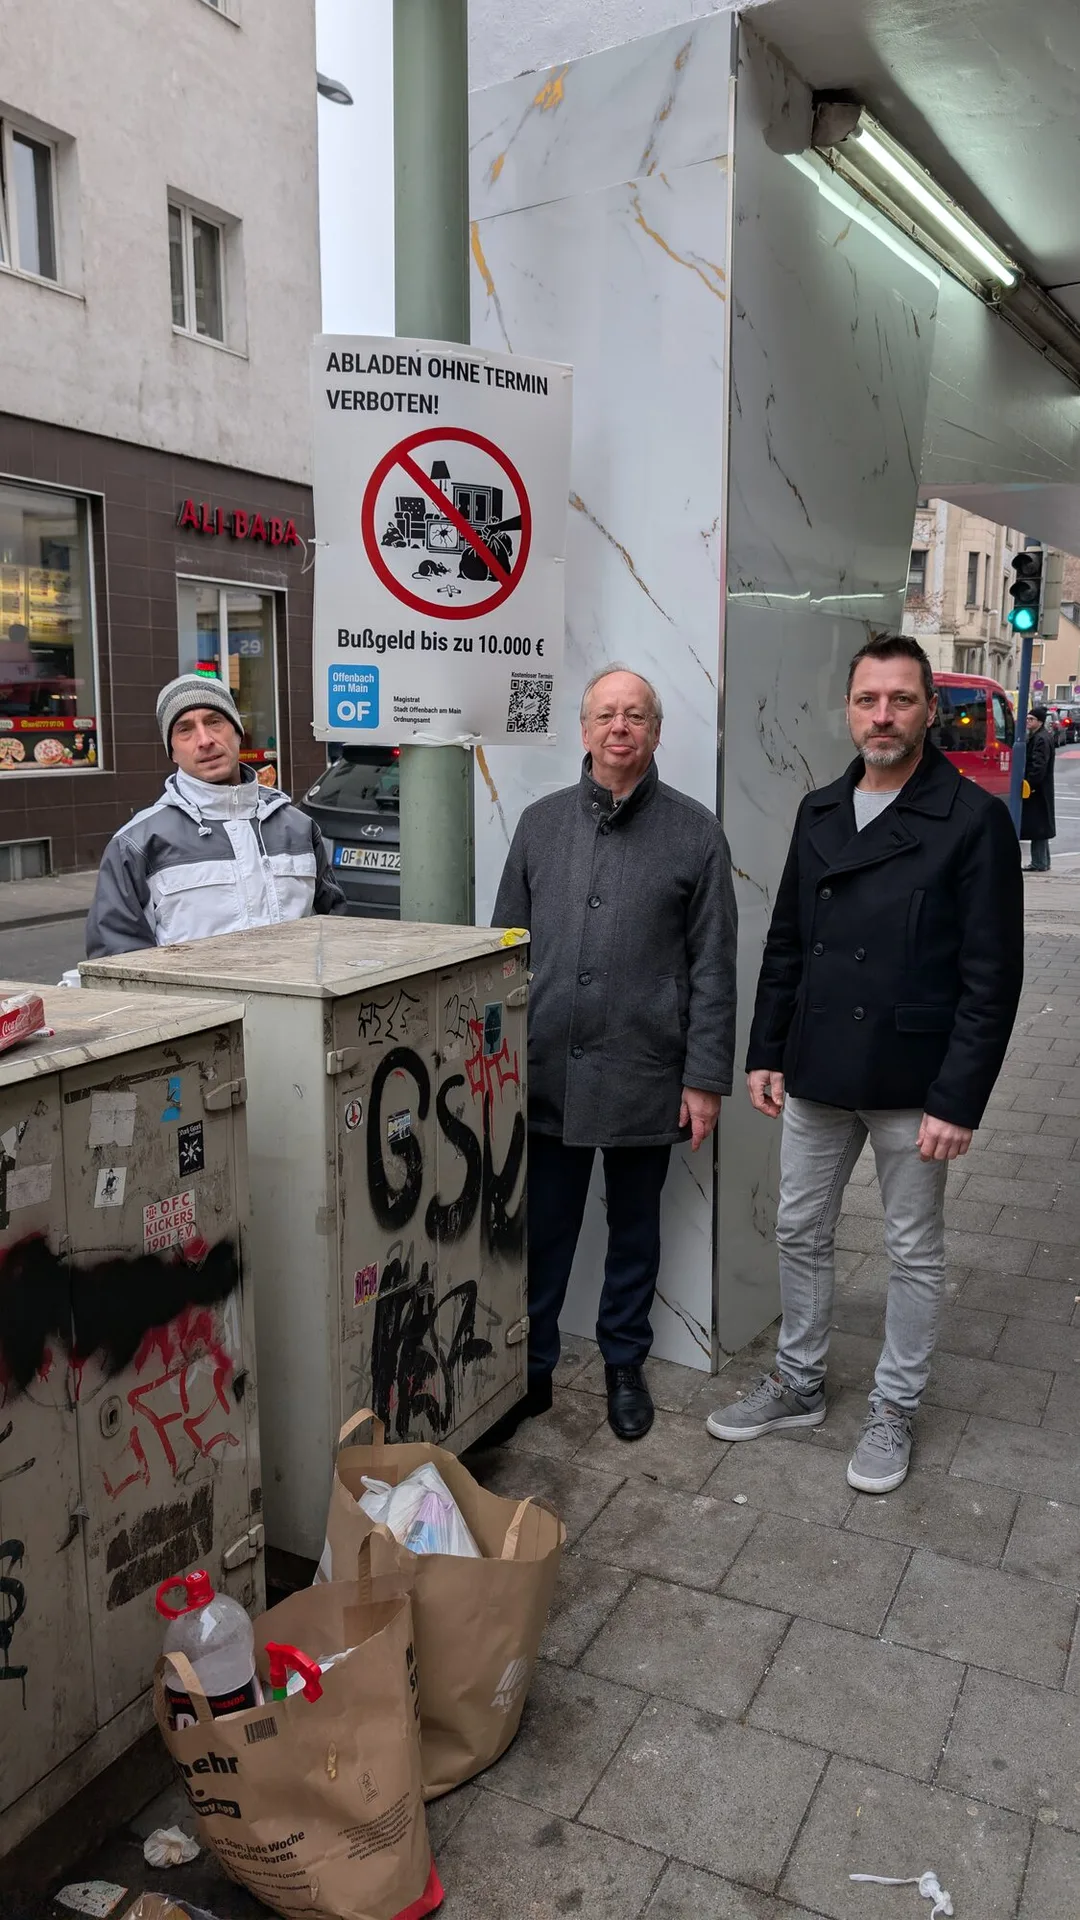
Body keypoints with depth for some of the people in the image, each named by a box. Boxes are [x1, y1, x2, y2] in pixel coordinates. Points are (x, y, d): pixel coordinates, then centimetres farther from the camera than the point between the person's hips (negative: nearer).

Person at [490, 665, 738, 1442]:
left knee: (635, 1230, 15)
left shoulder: (695, 831, -2)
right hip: (547, 1073, 2)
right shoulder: (542, 822, 6)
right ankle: (530, 1371, 27)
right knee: (543, 1231, 10)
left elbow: (713, 967, -3)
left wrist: (706, 1077, -6)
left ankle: (625, 1365, 34)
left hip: (645, 1077, -2)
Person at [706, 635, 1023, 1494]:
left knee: (915, 1251, 11)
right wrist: (766, 1054, 8)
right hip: (817, 1074, 5)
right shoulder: (820, 813, 7)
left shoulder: (973, 819, -11)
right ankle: (797, 1386, 35)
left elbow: (993, 974, -13)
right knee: (800, 1233, 16)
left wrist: (959, 1099, -16)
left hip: (912, 1083, -5)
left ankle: (895, 1410, 29)